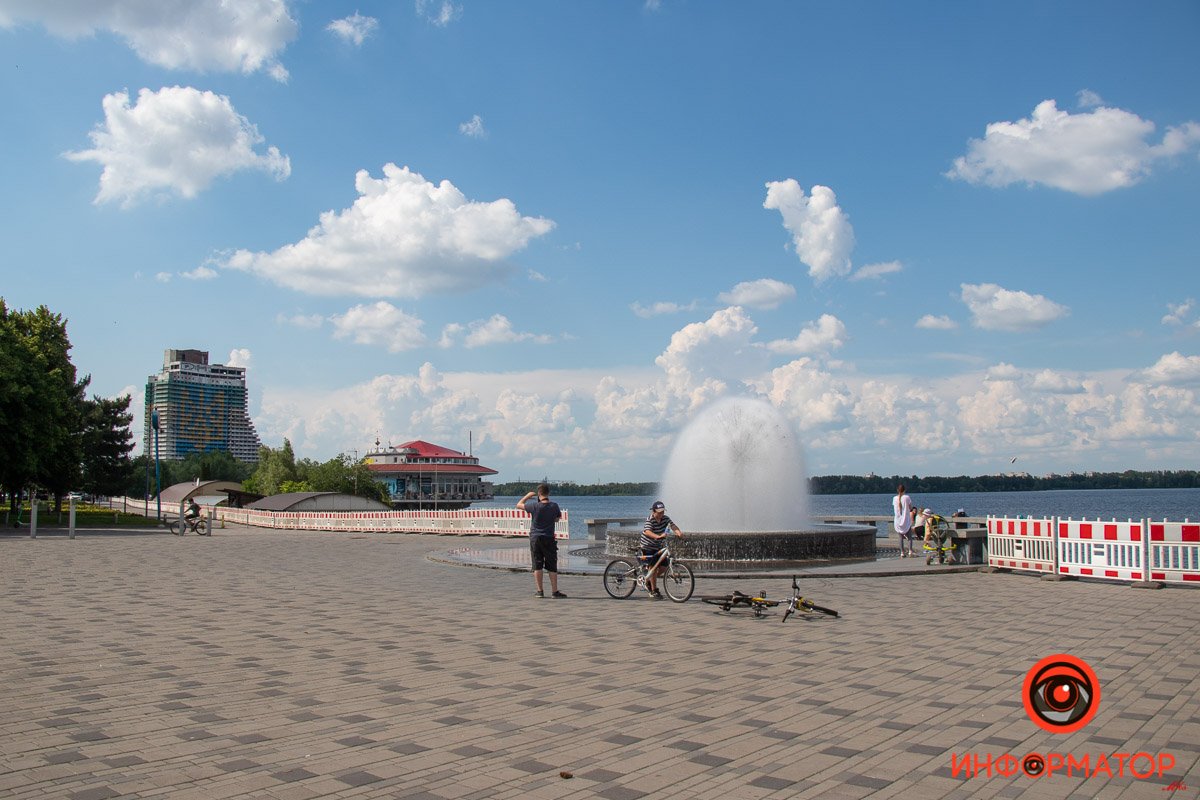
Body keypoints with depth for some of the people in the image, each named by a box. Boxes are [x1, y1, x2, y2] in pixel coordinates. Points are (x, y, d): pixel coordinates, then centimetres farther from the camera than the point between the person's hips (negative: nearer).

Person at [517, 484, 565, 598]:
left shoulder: (534, 506, -12)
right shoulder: (554, 506, -7)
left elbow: (519, 504, 3)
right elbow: (558, 518, 10)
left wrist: (528, 495, 15)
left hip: (535, 538, -1)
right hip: (549, 538, 1)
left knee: (537, 566, 5)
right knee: (552, 566, 5)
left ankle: (539, 591, 6)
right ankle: (554, 591, 4)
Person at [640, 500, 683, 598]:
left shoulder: (665, 518, -4)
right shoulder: (650, 520, -23)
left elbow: (672, 525, -20)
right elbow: (647, 531, -40)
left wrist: (678, 532, -42)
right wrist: (658, 536, -57)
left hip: (658, 546, 7)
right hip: (647, 547, -7)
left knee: (664, 566, 2)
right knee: (654, 567, -9)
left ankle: (649, 581, 25)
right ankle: (654, 591, 3)